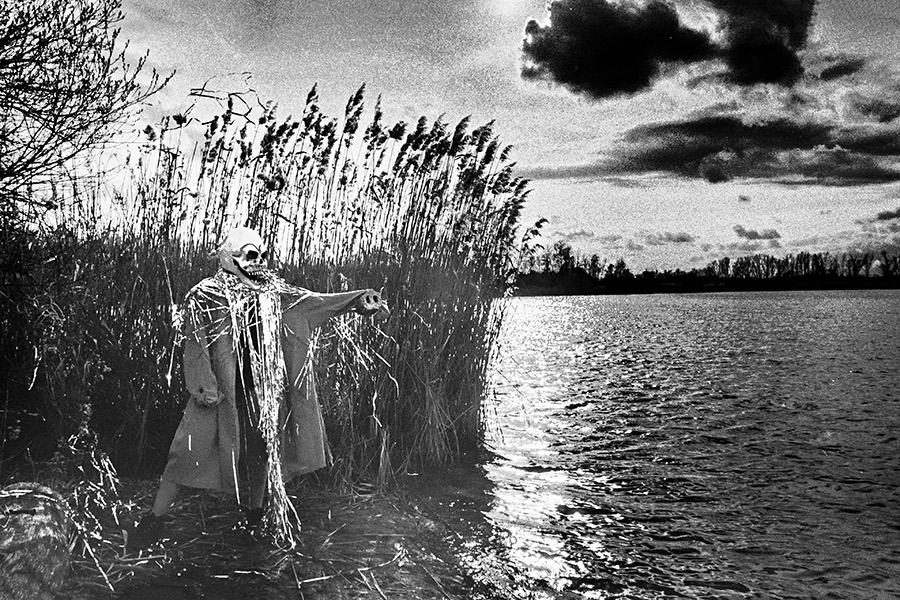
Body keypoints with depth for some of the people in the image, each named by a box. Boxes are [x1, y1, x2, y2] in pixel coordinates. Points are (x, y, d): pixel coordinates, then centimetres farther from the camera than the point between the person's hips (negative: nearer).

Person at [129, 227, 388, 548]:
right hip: (218, 391, -5)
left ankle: (257, 511, 36)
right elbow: (194, 343, -10)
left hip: (259, 390, 5)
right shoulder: (204, 296, -8)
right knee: (188, 452, -4)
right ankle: (154, 519, 13)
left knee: (265, 447, 13)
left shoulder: (271, 291, 5)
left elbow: (309, 301, 0)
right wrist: (204, 384, -21)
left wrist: (358, 300, -9)